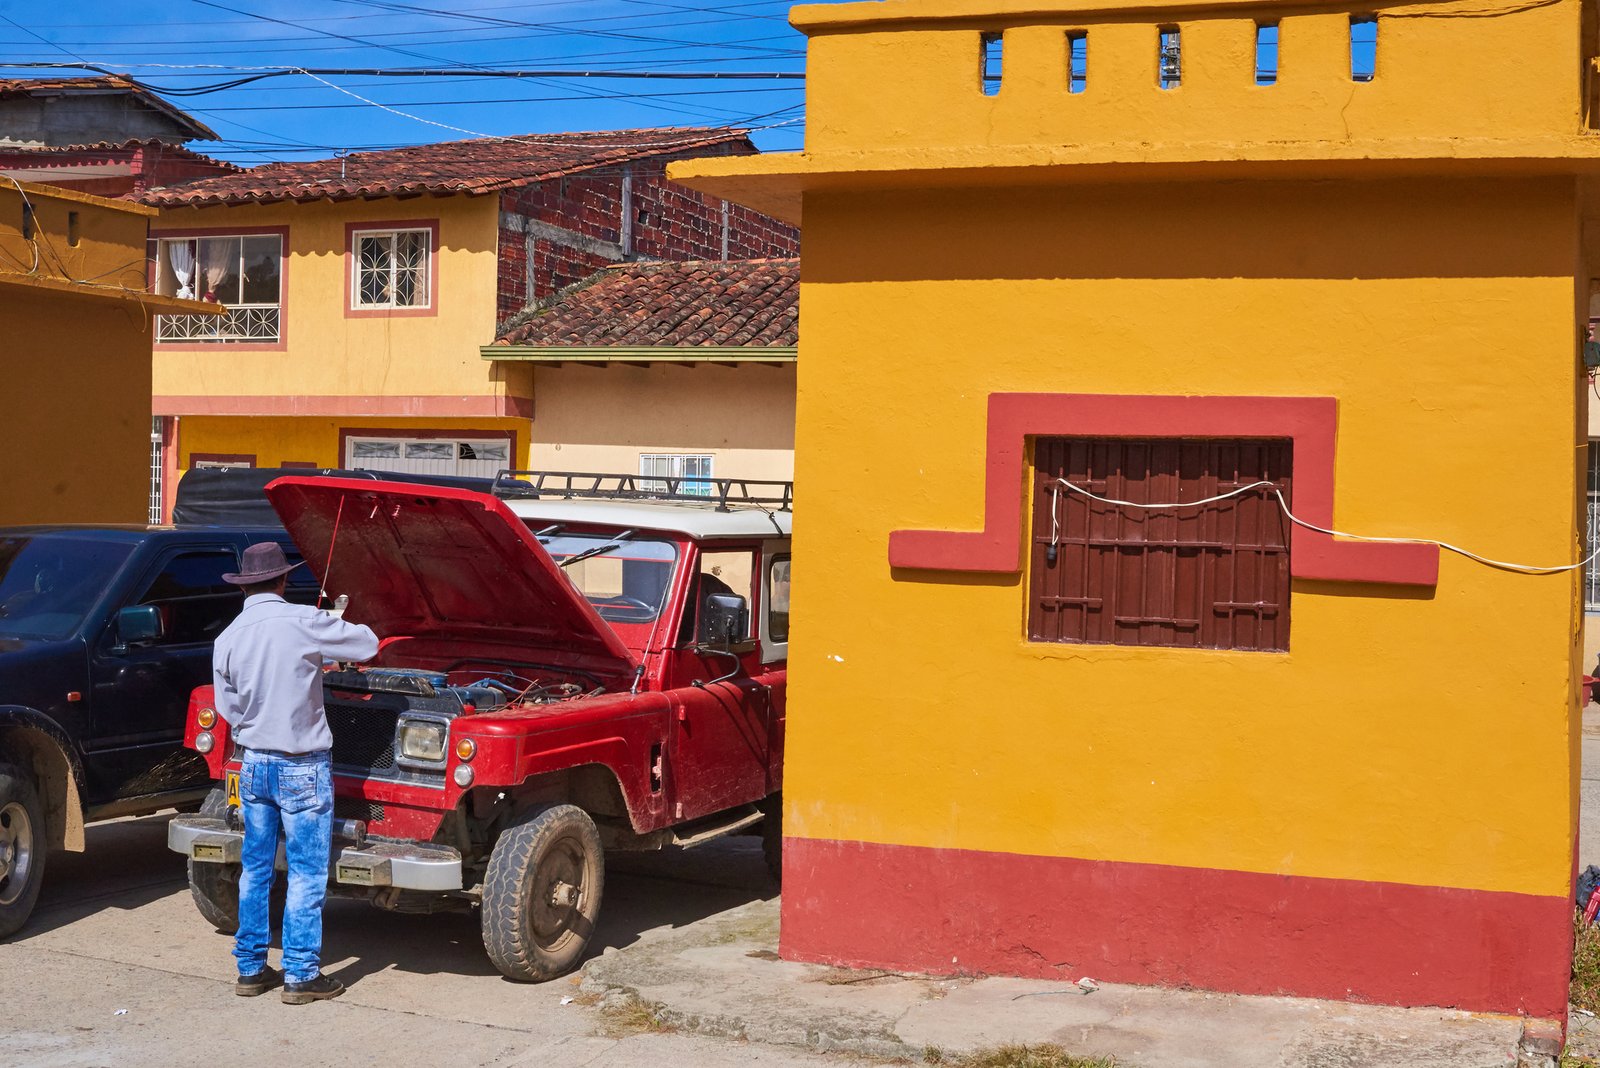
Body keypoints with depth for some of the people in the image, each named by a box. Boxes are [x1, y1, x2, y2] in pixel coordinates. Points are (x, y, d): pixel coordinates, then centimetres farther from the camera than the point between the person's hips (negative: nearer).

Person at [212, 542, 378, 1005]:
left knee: (255, 868, 15)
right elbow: (368, 644, -8)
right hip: (302, 767, -5)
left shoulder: (227, 639, 0)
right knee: (306, 874, 2)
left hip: (253, 764, 5)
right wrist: (333, 625, 12)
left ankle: (250, 969, 21)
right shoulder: (302, 622, -16)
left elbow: (228, 707, 7)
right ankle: (301, 975, 5)